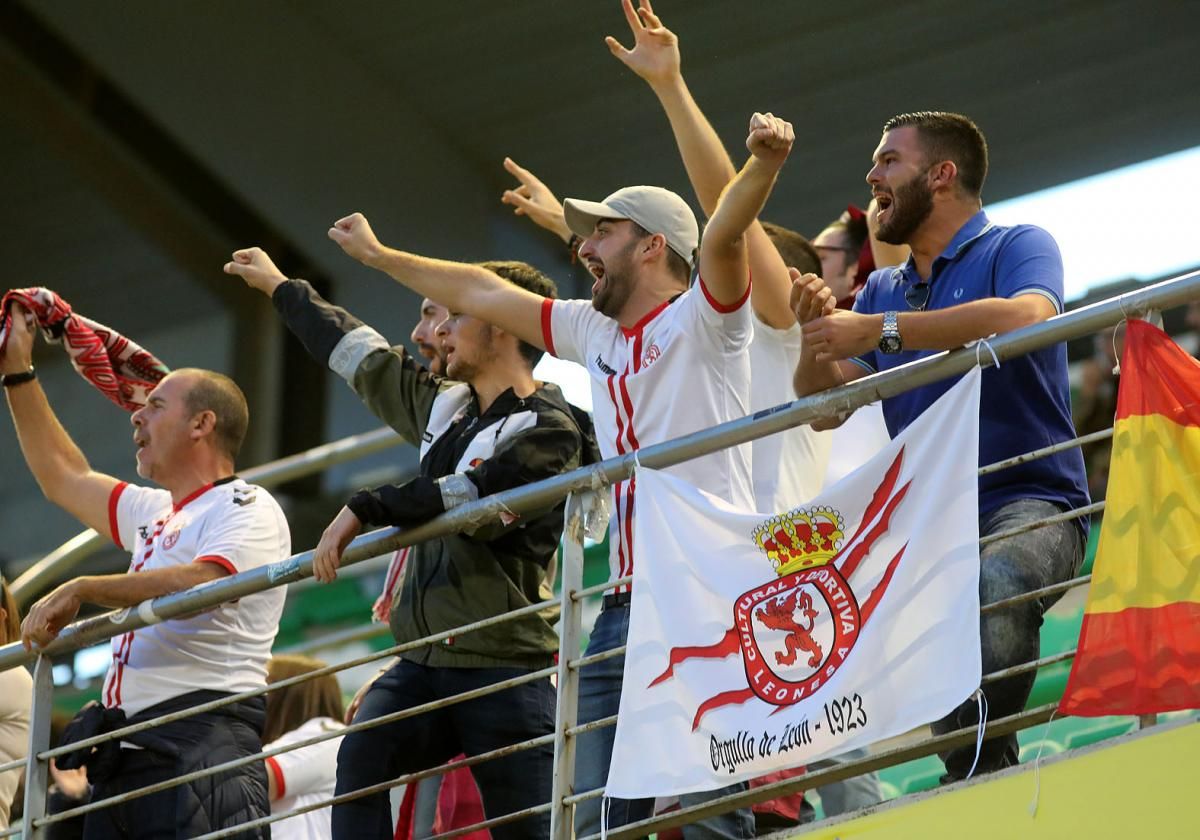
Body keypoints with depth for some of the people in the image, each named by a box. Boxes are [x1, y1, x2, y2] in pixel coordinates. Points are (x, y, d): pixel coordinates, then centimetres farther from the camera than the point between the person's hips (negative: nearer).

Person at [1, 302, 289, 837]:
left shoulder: (247, 509, 0)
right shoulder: (156, 514, 28)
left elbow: (199, 584, -19)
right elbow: (62, 477, 39)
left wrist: (82, 590, -16)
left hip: (202, 746, -9)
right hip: (127, 759, 9)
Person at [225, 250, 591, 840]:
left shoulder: (549, 431, -8)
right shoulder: (445, 406, 16)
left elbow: (472, 499, -21)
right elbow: (365, 359, 29)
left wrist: (366, 510, -20)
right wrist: (281, 288, 39)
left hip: (503, 668, -7)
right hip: (424, 661, 7)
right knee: (360, 760, -20)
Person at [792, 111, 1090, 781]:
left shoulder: (1017, 248, 4)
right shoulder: (883, 290, 23)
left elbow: (1027, 318, -21)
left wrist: (882, 331, -19)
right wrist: (817, 335, -5)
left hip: (1030, 504, -6)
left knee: (993, 583, -38)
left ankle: (978, 764, -31)